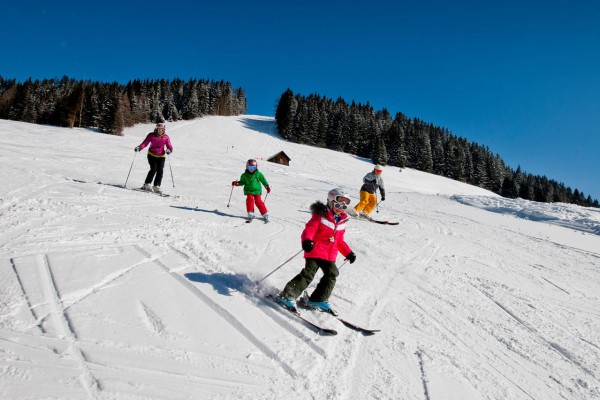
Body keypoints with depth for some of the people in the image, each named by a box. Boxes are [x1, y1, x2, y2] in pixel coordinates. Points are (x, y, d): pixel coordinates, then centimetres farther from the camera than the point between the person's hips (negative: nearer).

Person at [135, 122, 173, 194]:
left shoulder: (166, 137, -1)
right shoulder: (151, 135, -4)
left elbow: (169, 146, -3)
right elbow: (145, 142, -7)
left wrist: (169, 150, -26)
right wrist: (139, 147, -25)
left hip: (161, 156, 2)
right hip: (152, 155, -2)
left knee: (160, 171, -9)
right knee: (153, 169, -17)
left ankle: (156, 186, 2)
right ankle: (146, 185, -6)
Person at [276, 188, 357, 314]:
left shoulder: (341, 221, 14)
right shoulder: (320, 216, -8)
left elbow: (339, 241, 24)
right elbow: (309, 229, -20)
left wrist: (349, 253, 18)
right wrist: (306, 241, -40)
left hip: (330, 255, 7)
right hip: (314, 251, -7)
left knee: (331, 275, 0)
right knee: (308, 274, -15)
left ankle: (318, 300, 11)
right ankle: (287, 296, -9)